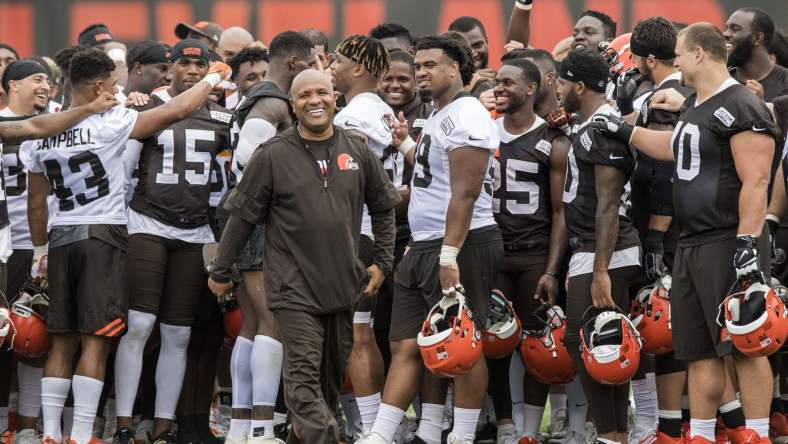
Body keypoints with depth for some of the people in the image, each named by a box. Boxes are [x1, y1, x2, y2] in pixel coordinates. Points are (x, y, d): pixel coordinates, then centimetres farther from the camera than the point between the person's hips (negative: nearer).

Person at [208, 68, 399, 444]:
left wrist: (382, 262, 14)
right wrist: (220, 272, 4)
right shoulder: (273, 155, -5)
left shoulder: (357, 151, 6)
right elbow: (241, 215, 0)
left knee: (333, 372, 13)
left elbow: (383, 207, 19)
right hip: (294, 286, -5)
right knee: (304, 374, -15)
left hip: (342, 285, 5)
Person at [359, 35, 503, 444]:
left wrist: (449, 256, -24)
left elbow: (465, 192, -20)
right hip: (422, 248, 10)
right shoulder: (436, 118, 19)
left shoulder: (465, 116, -12)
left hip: (460, 246, -10)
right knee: (408, 346, 6)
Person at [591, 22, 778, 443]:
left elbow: (755, 182, -19)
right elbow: (675, 148, 37)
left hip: (728, 245, -10)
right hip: (691, 246, 10)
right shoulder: (693, 107, 17)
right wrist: (624, 132, 36)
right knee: (698, 351, 11)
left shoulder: (741, 107, -13)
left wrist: (747, 243, -24)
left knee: (744, 346, -9)